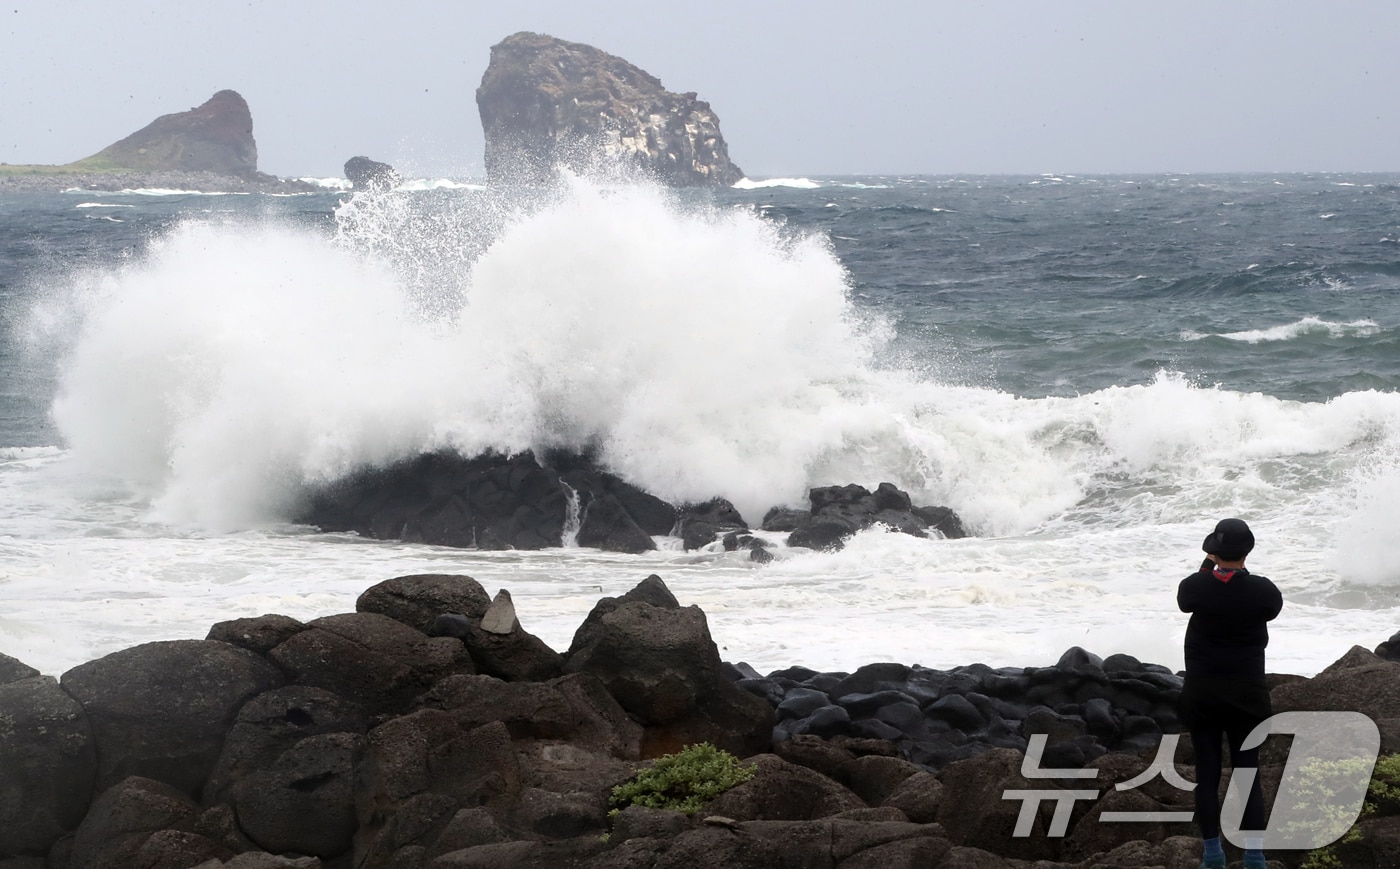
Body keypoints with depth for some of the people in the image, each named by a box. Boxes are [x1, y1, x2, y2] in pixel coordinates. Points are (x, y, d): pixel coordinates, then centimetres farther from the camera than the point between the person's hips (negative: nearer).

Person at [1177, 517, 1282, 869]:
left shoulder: (1195, 586, -10)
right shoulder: (1261, 589, -11)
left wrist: (1207, 566, 20)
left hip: (1201, 694, 0)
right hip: (1246, 693, 0)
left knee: (1207, 774, 7)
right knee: (1248, 774, 5)